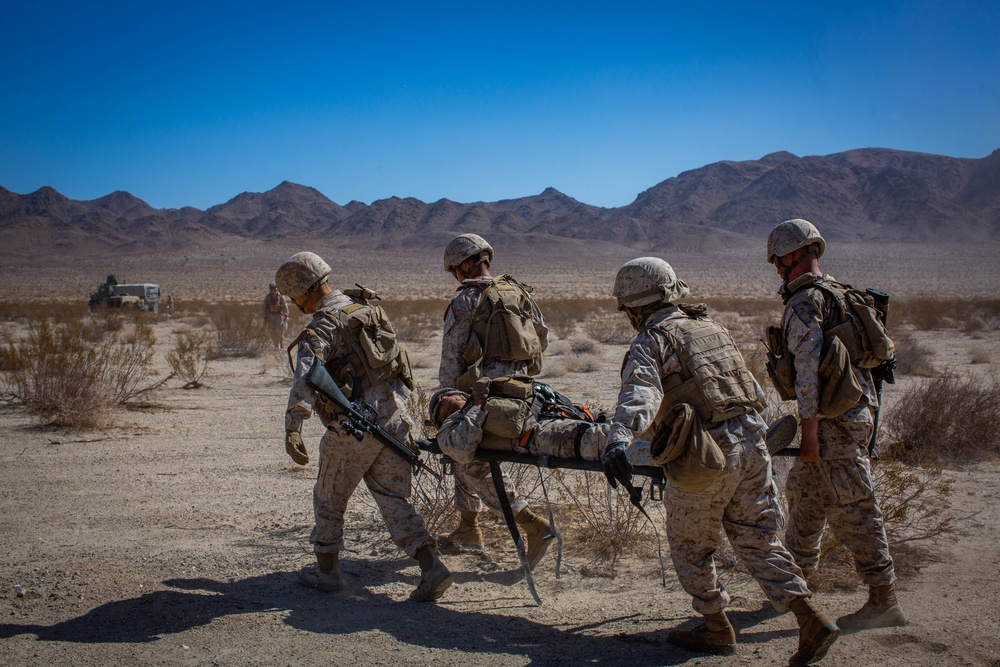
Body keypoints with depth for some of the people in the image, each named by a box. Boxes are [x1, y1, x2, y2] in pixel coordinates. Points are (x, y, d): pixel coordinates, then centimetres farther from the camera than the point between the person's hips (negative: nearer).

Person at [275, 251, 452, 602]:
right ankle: (432, 568, 0)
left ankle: (327, 571, 28)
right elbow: (395, 356, 20)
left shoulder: (320, 329, -13)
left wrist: (292, 429, -35)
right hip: (394, 418, 7)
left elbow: (305, 378, -28)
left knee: (329, 498, 15)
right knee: (394, 499, 11)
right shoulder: (369, 309, 11)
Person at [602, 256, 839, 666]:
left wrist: (619, 440, -40)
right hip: (751, 444, 7)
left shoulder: (650, 342, -4)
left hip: (706, 456, -7)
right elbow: (751, 388, 28)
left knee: (690, 545, 13)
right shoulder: (710, 328, 18)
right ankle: (811, 620, 4)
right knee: (757, 540, 14)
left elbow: (639, 394, -25)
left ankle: (717, 630, 24)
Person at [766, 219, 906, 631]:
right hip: (853, 411, 10)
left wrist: (809, 430, -21)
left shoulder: (804, 301, -14)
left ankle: (884, 601, 0)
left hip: (835, 420, -10)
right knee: (804, 494, 21)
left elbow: (809, 368, -21)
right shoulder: (838, 295, 15)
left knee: (853, 509, -6)